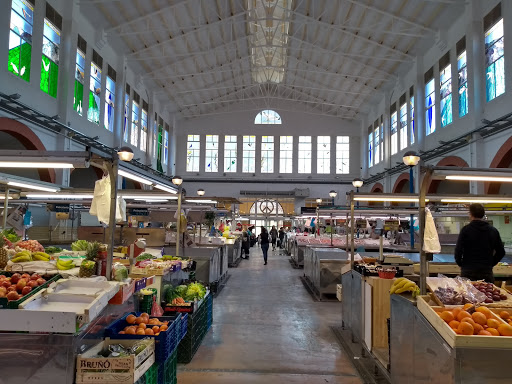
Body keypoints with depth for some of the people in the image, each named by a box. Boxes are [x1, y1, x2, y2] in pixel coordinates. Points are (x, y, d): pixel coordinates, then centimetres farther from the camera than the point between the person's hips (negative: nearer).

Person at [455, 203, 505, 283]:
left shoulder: (466, 230, -7)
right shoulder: (493, 231, 6)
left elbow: (458, 250, -11)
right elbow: (501, 252, 11)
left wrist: (460, 263, 5)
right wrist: (491, 264, 19)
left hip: (468, 271, -3)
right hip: (487, 271, 4)